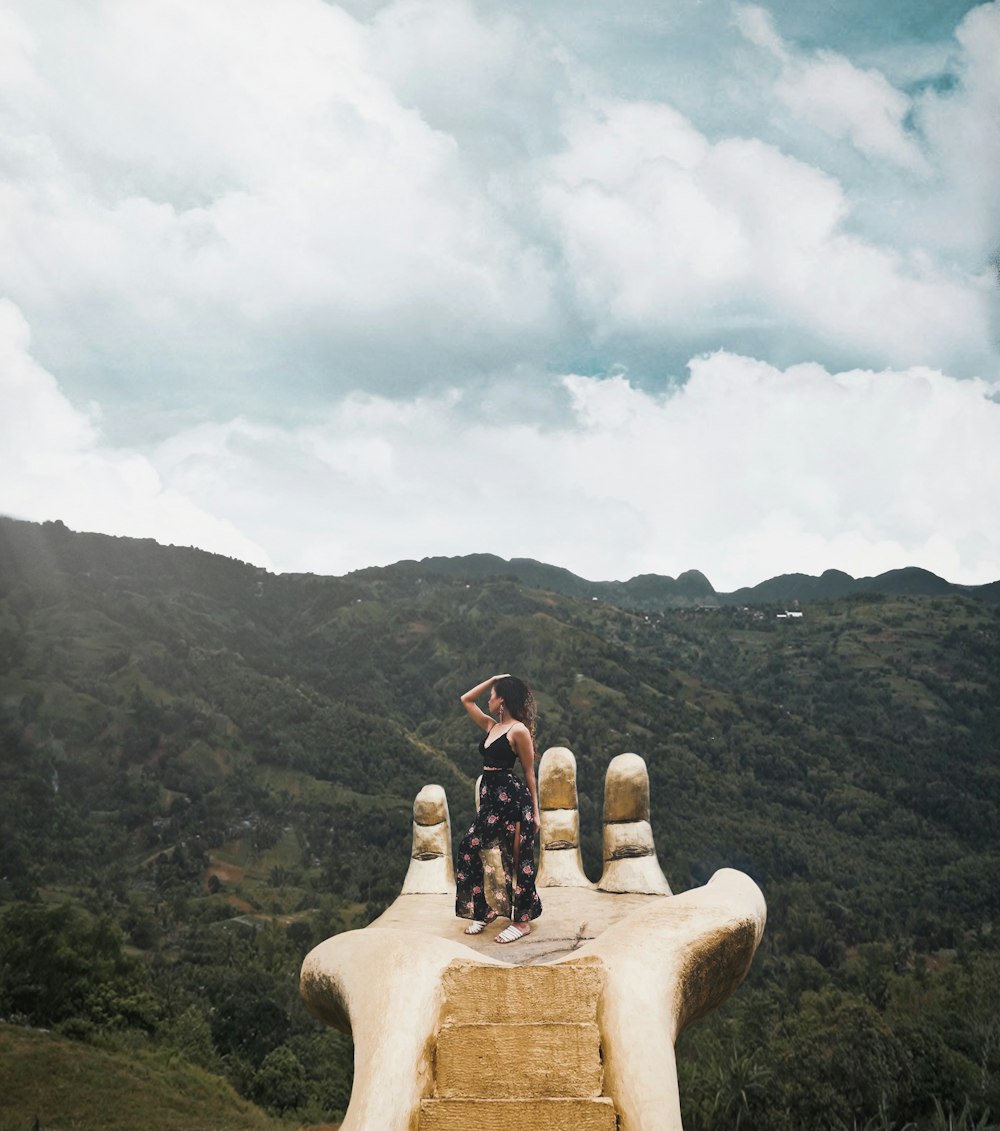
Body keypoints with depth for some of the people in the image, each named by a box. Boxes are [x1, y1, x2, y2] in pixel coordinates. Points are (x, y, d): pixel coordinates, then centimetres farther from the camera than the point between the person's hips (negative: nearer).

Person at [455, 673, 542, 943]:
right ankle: (483, 912, 17)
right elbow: (466, 700, 22)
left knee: (515, 859, -2)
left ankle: (522, 920, 6)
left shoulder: (519, 730, -10)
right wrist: (493, 679, 12)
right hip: (490, 798, 8)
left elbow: (529, 774, -7)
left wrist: (535, 812, -6)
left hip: (512, 798, -8)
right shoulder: (492, 726, 12)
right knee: (471, 850, 6)